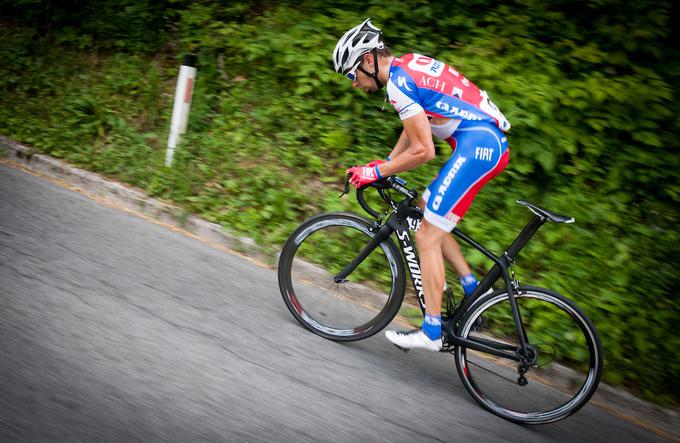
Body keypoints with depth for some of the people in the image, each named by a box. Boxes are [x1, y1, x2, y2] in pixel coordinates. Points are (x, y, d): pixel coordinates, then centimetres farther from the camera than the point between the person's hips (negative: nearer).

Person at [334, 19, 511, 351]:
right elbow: (414, 127, 27)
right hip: (491, 144, 10)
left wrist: (376, 172, -6)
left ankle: (431, 332, -1)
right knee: (424, 212, 20)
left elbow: (423, 151, -17)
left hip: (477, 145, -10)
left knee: (427, 236, -5)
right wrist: (386, 162, 22)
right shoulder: (409, 64, 17)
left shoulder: (398, 82, -13)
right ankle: (473, 289, 19)